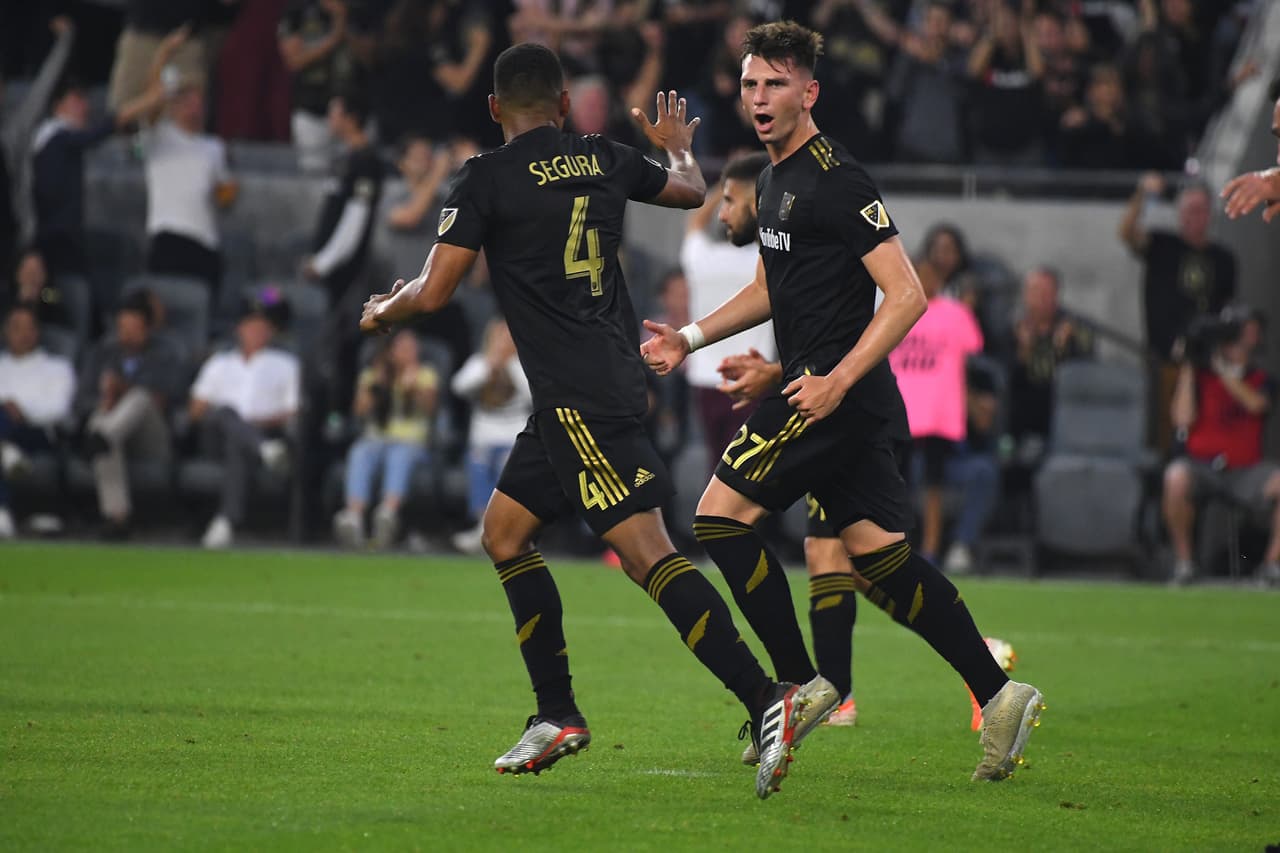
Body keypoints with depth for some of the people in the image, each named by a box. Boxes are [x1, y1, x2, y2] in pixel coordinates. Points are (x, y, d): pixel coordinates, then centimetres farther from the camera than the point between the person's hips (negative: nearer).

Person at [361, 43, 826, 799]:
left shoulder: (489, 179, -6)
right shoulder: (605, 160, 11)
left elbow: (435, 291, -6)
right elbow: (694, 192, 29)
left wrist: (382, 311, 16)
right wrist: (678, 145, 51)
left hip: (577, 393, -8)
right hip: (612, 377, 8)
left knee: (646, 550, -16)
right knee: (505, 530, 18)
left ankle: (767, 701, -29)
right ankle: (558, 716, 17)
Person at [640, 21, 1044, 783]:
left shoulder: (837, 181, -14)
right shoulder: (776, 180, 16)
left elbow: (906, 295, -18)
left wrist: (838, 379, -24)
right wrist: (692, 338, 20)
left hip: (837, 392, -9)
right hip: (822, 388, 9)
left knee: (721, 514, -7)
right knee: (882, 556, 7)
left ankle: (800, 687, -2)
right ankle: (998, 695, 7)